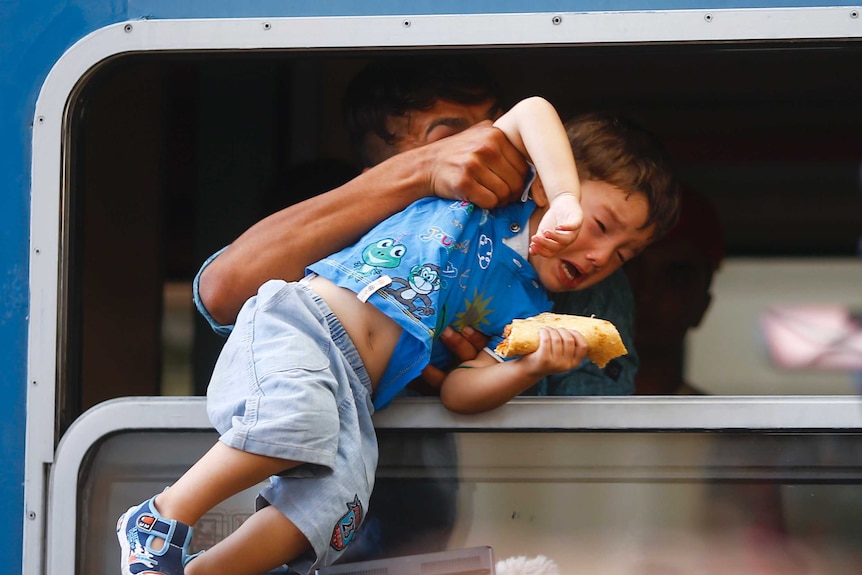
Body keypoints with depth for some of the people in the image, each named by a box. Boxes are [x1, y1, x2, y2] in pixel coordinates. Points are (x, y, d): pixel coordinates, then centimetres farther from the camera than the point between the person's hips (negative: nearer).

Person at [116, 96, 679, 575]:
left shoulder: (524, 312, 21)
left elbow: (459, 391, 7)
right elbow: (532, 113, -4)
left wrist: (531, 369, -11)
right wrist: (565, 204, -16)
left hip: (353, 392, 4)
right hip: (295, 319, -4)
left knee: (341, 498, -29)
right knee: (300, 418, -38)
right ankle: (161, 520, -23)